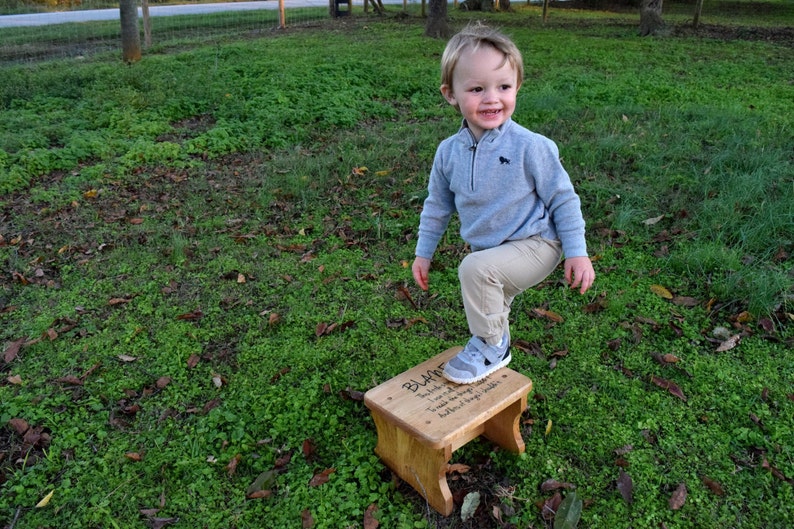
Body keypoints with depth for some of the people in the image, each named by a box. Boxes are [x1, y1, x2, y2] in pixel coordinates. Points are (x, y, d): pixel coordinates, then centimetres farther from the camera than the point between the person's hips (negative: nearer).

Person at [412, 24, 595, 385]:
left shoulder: (530, 147, -19)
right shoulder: (449, 152, -5)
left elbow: (563, 199, -10)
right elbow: (437, 205, 9)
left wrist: (577, 253, -12)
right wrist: (423, 252, 12)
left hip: (535, 245, -6)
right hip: (487, 251, 6)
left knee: (476, 268, -28)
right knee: (490, 306, 23)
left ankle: (489, 346, -7)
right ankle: (495, 345, 53)